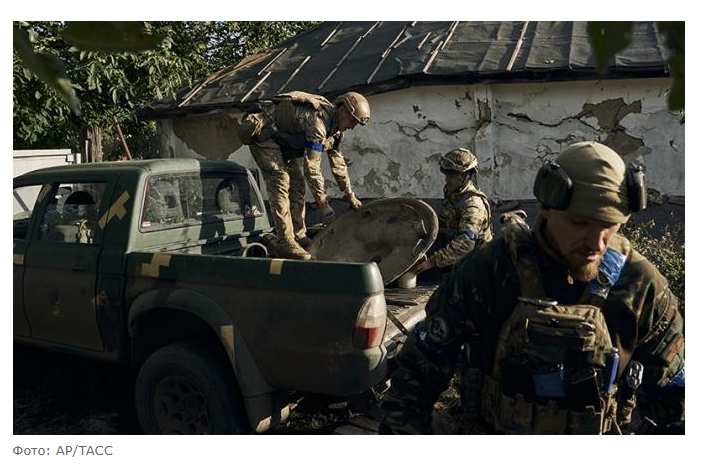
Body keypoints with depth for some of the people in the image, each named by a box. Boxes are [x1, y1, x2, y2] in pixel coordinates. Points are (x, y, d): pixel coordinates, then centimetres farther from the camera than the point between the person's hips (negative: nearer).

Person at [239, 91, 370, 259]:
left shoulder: (335, 127, -2)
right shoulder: (317, 121, -32)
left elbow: (338, 162, 8)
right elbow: (312, 166, -31)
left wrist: (350, 195, 10)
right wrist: (323, 202, -25)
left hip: (284, 142, 10)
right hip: (263, 135, -10)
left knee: (297, 184, 4)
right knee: (280, 183, -18)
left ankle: (299, 236, 9)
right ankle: (285, 243, -18)